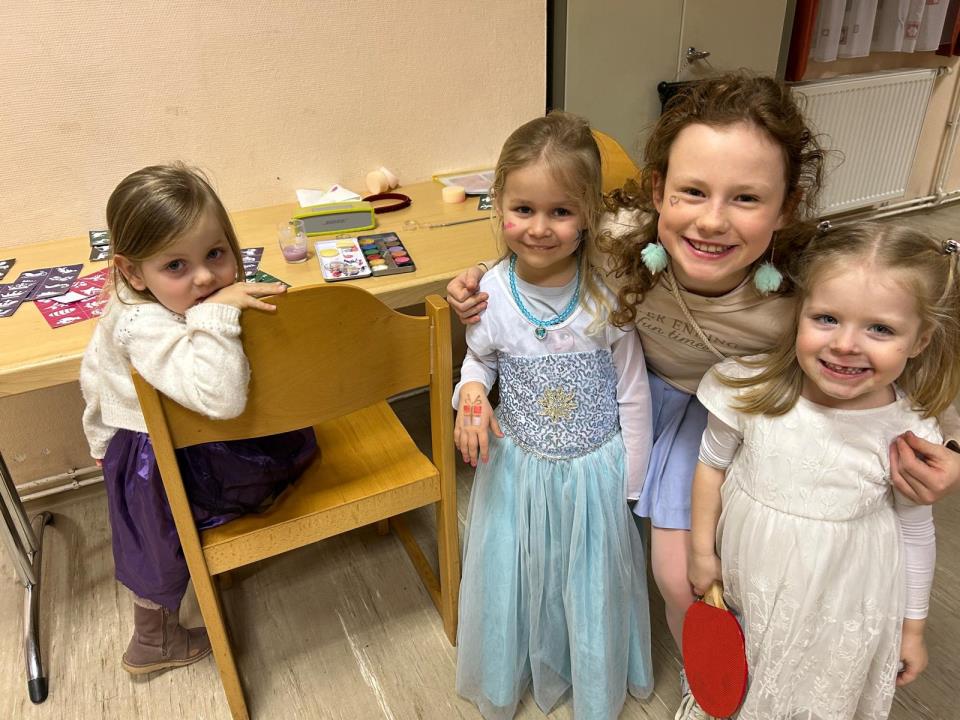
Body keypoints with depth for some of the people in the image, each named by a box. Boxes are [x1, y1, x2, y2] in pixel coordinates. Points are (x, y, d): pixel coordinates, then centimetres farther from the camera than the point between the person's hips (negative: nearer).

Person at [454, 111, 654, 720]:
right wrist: (470, 393, -17)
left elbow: (633, 395, -9)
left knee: (592, 586, 20)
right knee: (513, 578, 22)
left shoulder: (608, 293, -21)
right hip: (516, 469, 2)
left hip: (595, 472, -1)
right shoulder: (490, 294, -16)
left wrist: (628, 488, -3)